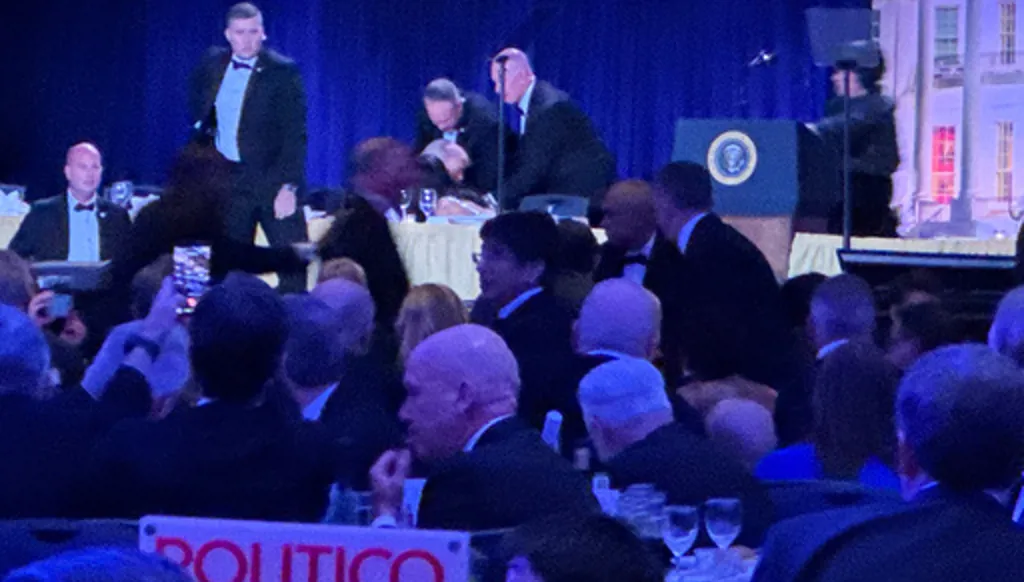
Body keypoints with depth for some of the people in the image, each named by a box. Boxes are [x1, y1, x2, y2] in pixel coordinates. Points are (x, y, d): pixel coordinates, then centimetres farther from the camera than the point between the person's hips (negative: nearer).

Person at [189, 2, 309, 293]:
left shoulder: (283, 71, -11)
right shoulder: (213, 64, 4)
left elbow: (294, 133, -14)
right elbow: (196, 99, 27)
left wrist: (289, 186, -20)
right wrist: (204, 128, 13)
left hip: (272, 180, -4)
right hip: (228, 179, 4)